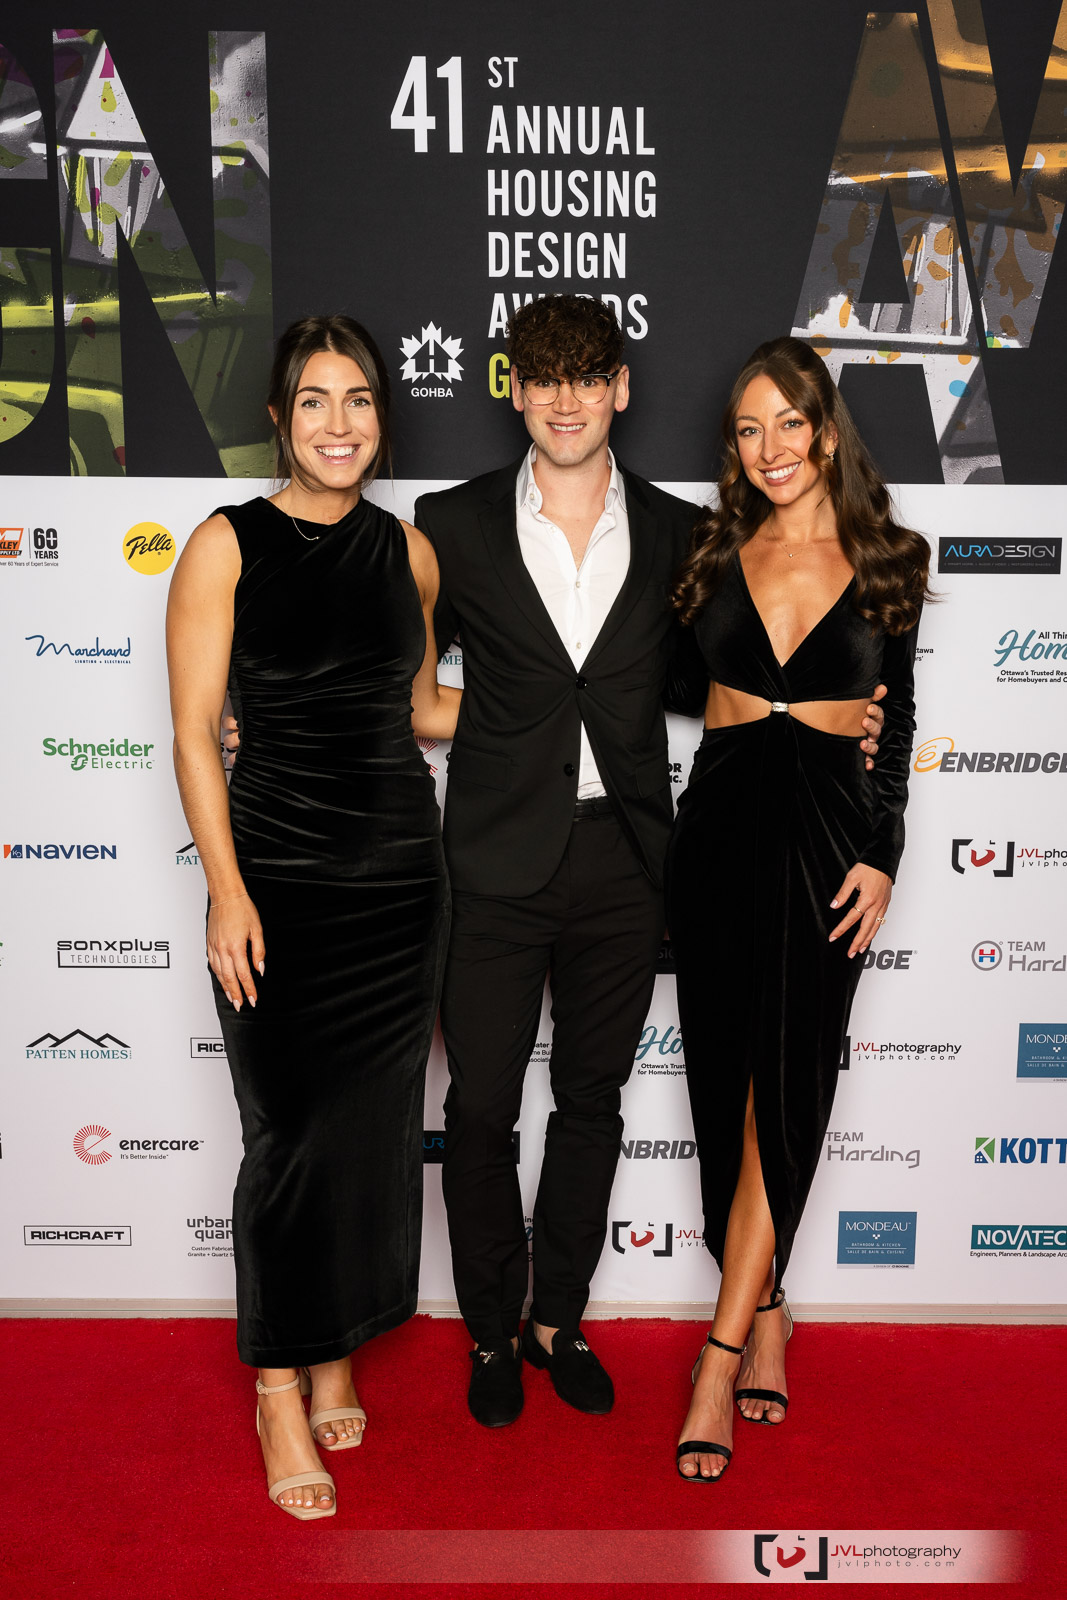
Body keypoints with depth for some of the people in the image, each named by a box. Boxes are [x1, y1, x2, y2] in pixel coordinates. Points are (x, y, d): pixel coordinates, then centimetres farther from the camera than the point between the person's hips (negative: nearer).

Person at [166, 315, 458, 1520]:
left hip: (401, 871, 4)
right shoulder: (228, 545, -3)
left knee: (377, 1126, 10)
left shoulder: (409, 550, 8)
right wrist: (227, 891, -13)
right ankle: (280, 1389, 22)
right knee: (293, 1135, 2)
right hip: (280, 876, -4)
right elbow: (194, 730, -6)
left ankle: (338, 1353, 32)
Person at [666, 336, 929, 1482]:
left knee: (783, 1089, -5)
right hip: (720, 822, 2)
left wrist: (881, 857, -1)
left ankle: (721, 1359, 2)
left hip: (826, 831, -2)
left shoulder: (885, 562, 5)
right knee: (726, 1082, 5)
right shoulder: (716, 553, 8)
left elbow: (898, 721, 7)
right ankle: (767, 1316, 23)